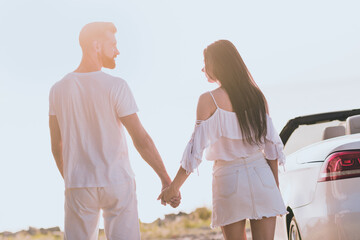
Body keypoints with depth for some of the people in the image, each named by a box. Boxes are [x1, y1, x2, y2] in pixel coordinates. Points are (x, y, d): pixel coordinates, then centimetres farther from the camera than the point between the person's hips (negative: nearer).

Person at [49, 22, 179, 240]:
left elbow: (57, 146, 8)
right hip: (117, 183, -3)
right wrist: (166, 179, -4)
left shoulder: (58, 90, 2)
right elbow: (140, 139, -11)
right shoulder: (115, 87, -10)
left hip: (78, 187, 3)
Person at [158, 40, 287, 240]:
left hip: (229, 177, -3)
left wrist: (174, 187, -5)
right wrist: (275, 185, 14)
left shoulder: (209, 100, -6)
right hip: (262, 177, 3)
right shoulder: (257, 97, 7)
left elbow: (196, 149, -10)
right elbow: (272, 145, 7)